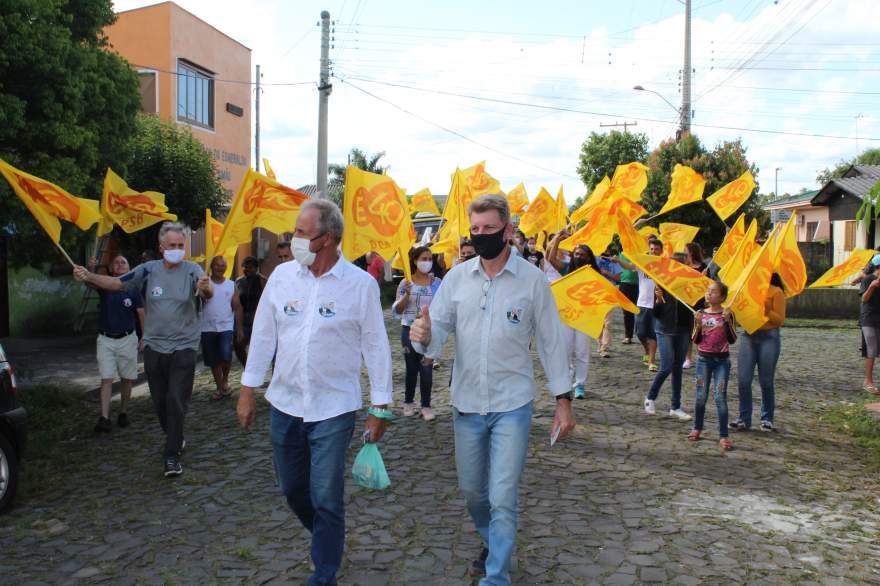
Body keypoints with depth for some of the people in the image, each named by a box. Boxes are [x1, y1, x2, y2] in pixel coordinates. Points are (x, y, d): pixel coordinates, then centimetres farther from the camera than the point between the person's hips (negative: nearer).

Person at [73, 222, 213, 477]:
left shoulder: (192, 271, -9)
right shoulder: (148, 270, -1)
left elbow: (209, 292, -27)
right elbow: (116, 283, 3)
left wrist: (206, 288, -51)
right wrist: (88, 277, -13)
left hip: (183, 347, -3)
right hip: (154, 346, 4)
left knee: (177, 401, -7)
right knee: (160, 400, 14)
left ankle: (171, 455, 1)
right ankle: (175, 438, 37)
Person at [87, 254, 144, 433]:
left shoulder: (133, 289, 0)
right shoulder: (105, 286, 0)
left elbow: (141, 314, 1)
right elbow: (90, 282, -22)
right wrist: (90, 269, -44)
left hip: (127, 339, 0)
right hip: (106, 339, 0)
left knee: (127, 378, 9)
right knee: (106, 379, -5)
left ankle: (123, 413, 23)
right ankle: (104, 418, -8)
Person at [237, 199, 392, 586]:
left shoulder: (360, 284, -11)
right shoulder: (282, 275, 0)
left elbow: (376, 346, -6)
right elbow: (263, 335, 7)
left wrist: (380, 408, -5)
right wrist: (248, 390, 7)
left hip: (333, 409, -4)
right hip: (284, 405, 4)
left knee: (326, 498, 2)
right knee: (293, 489, 18)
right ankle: (327, 539, 46)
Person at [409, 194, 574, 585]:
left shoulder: (532, 279, -6)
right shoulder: (457, 277, 0)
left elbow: (550, 341, -1)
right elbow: (440, 329, -2)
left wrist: (563, 399, -1)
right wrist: (424, 336, -27)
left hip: (512, 405, -3)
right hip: (466, 404, 4)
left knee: (502, 498, -5)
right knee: (471, 490, 18)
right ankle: (494, 545, 45)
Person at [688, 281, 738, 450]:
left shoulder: (727, 314, -3)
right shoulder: (701, 314, 2)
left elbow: (732, 340, -9)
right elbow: (696, 340, 0)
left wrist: (727, 321, -20)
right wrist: (698, 325, -15)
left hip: (722, 360, -2)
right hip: (703, 359, 2)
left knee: (720, 397, -5)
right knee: (701, 396, 8)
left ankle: (723, 436, 2)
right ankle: (697, 429, 25)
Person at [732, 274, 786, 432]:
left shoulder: (776, 291, -3)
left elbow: (780, 320, -5)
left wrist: (766, 311, -20)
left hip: (769, 337, -4)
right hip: (748, 336, 4)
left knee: (766, 381, 4)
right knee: (743, 379, -1)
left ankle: (767, 419, 19)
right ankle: (744, 418, 8)